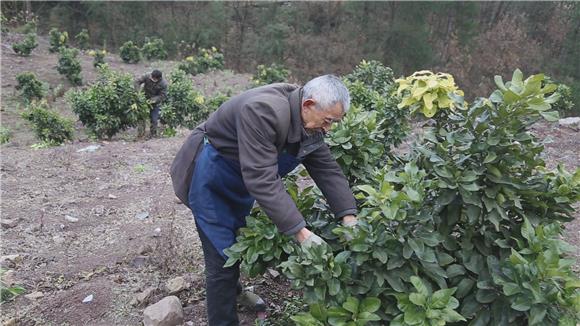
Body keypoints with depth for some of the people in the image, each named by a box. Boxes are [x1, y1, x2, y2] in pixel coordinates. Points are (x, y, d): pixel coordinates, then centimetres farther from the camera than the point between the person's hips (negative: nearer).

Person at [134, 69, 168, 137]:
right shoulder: (147, 76, -18)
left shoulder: (163, 84, -21)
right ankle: (141, 132, 17)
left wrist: (153, 100, -30)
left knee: (154, 119, 0)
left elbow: (162, 96, -18)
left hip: (155, 103, -2)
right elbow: (137, 81, -13)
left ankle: (153, 133, 17)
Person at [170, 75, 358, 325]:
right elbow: (263, 181, -40)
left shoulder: (309, 124, -10)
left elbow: (328, 170, -10)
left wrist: (349, 219, -20)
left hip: (242, 179, 8)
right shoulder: (263, 112, -37)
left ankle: (233, 293, 48)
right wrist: (300, 231, -40)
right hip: (210, 176, -8)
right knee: (223, 257, -5)